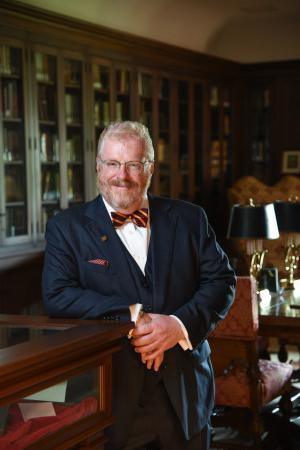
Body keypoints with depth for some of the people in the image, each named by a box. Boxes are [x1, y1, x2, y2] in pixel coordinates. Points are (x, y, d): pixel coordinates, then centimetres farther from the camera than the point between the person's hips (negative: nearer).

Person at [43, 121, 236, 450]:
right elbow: (57, 296, -12)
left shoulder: (189, 219, 5)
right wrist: (132, 315, -21)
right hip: (110, 398, -2)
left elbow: (221, 280, 1)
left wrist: (181, 324, -17)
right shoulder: (67, 227, -2)